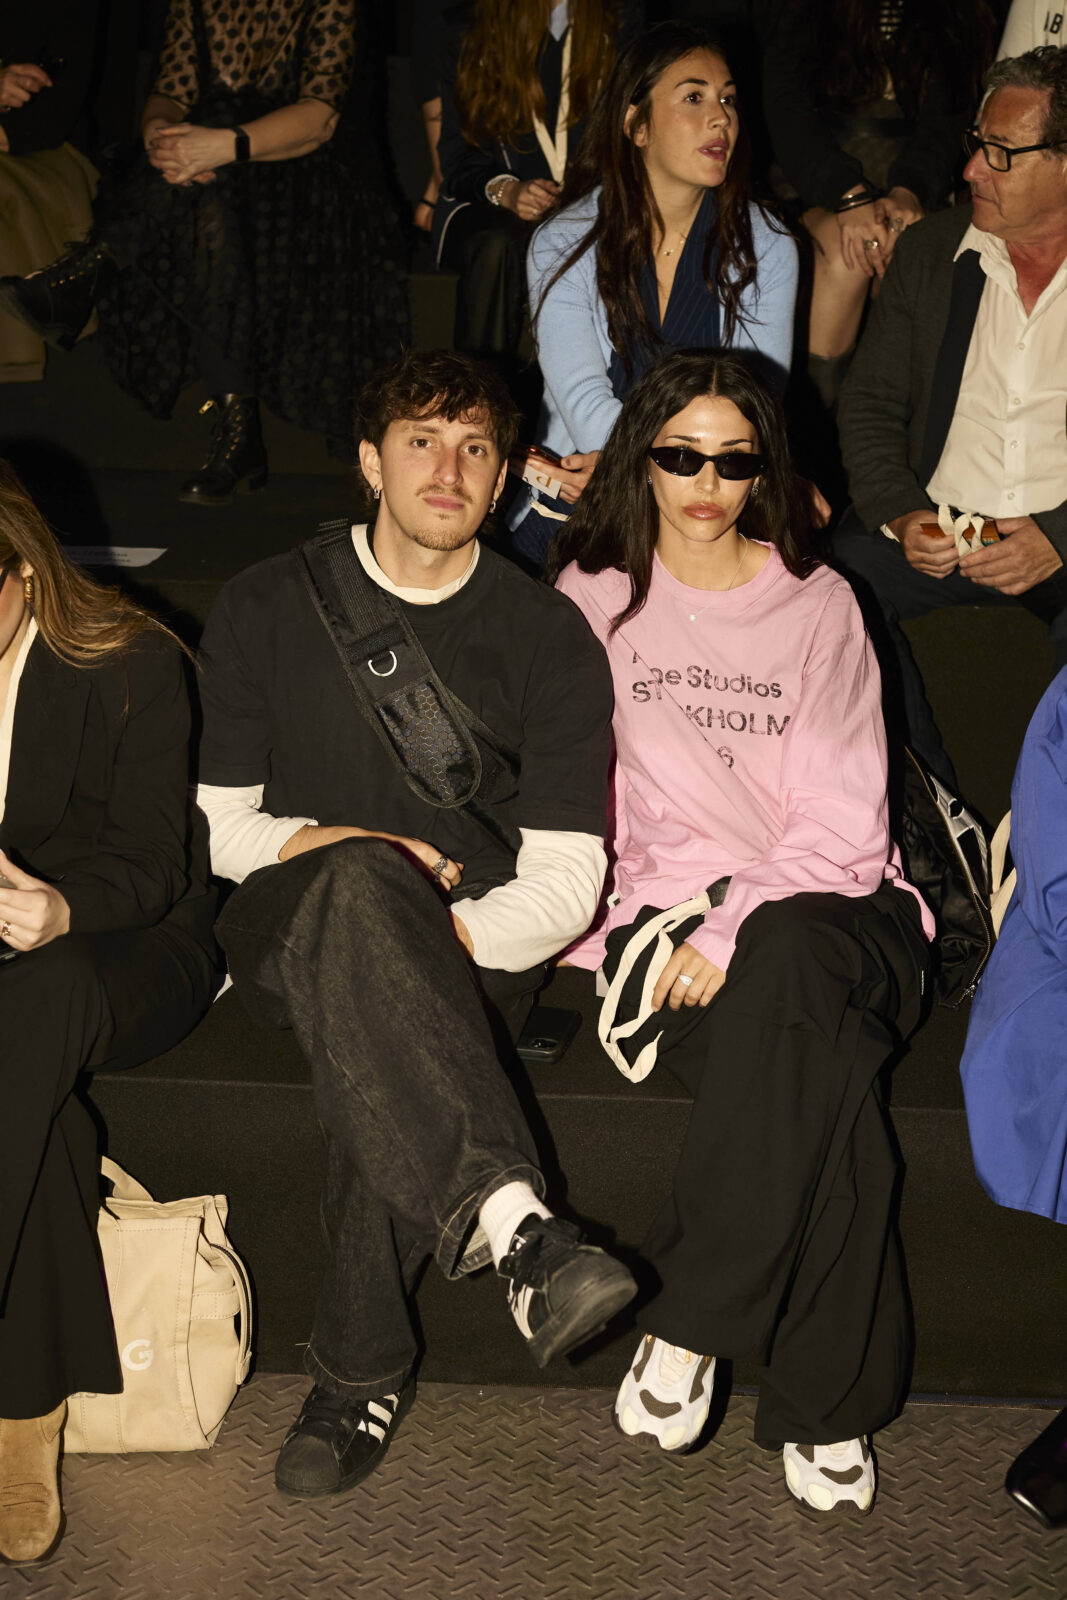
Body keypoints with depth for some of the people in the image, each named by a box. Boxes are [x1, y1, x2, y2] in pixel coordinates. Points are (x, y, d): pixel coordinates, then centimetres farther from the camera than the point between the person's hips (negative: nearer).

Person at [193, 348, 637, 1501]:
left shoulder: (546, 635, 6)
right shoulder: (267, 605, 9)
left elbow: (566, 881, 0)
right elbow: (214, 826, 9)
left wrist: (442, 936, -19)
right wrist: (327, 849, -10)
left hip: (471, 945, 0)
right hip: (286, 930, 0)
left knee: (371, 1042, -38)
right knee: (360, 879, -38)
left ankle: (362, 1371, -26)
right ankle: (509, 1218, -50)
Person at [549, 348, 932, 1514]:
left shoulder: (817, 604, 9)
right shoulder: (594, 595, 12)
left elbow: (840, 820, 0)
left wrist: (734, 936, -15)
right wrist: (667, 929, -10)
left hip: (817, 905, 0)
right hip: (667, 907, 0)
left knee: (784, 969, -38)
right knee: (825, 1081, -32)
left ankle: (686, 1325, -27)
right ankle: (828, 1404, -21)